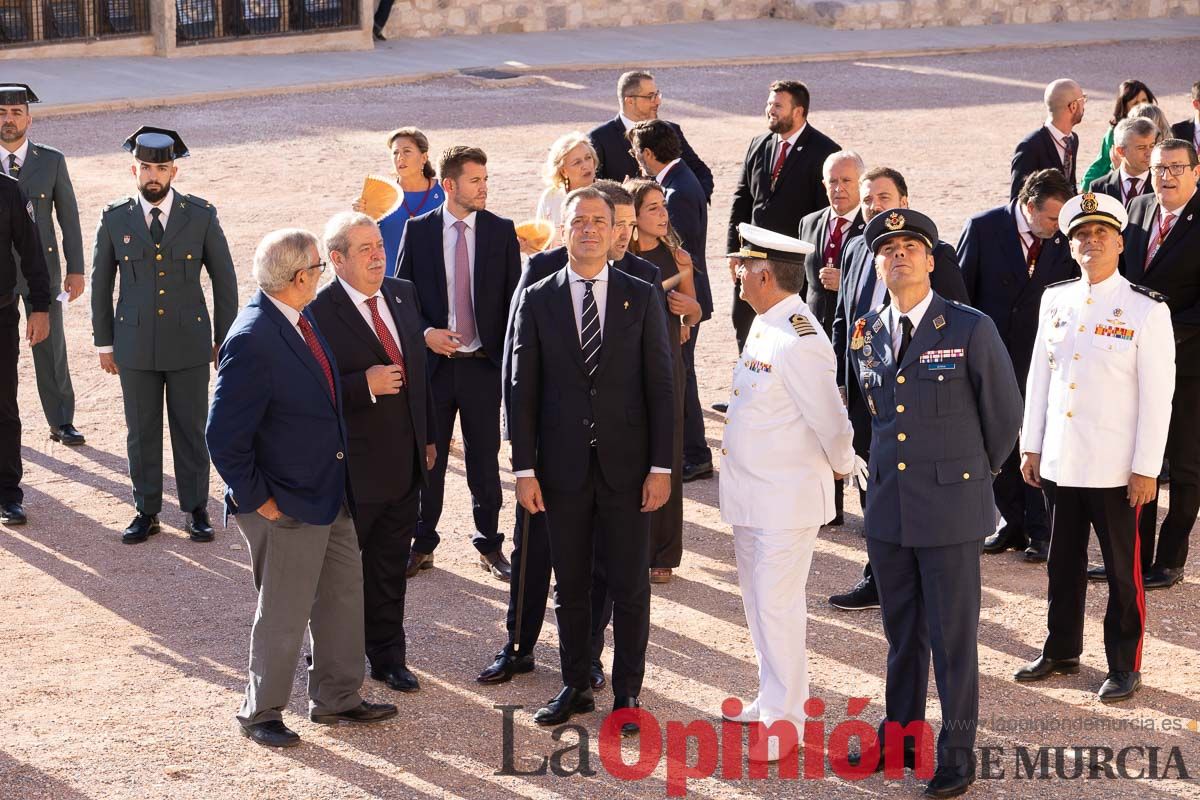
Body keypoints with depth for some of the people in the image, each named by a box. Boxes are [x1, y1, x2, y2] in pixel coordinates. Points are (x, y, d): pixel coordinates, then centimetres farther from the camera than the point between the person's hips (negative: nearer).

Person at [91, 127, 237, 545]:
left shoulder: (201, 215, -4)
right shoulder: (115, 219, -2)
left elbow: (224, 278, 3)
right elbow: (100, 283, 7)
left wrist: (225, 338, 2)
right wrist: (104, 343, 6)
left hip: (189, 342, -1)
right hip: (135, 345, 1)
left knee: (191, 430, 6)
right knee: (141, 433, 8)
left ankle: (196, 510, 19)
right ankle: (146, 512, 19)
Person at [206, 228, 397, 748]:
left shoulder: (300, 322, 3)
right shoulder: (252, 340, -25)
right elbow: (224, 436, -24)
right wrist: (256, 499, -18)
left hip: (330, 493, 9)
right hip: (287, 506, -9)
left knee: (344, 596, 18)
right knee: (284, 615, 5)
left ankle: (336, 698, 34)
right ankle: (260, 713, 24)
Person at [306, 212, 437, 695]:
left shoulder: (403, 295, 6)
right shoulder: (319, 312, -17)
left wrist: (428, 437, 16)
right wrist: (365, 384, -28)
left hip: (404, 465, 6)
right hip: (352, 469, -6)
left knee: (390, 567, 17)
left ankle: (388, 656, 30)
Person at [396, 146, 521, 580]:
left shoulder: (501, 231, 1)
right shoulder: (417, 230, -1)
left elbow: (513, 298, 3)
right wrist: (425, 333, -13)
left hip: (483, 364, 0)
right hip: (433, 362, 0)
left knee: (484, 459, 8)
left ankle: (489, 546, 20)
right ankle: (422, 545, 20)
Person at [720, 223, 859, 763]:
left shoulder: (800, 340, -22)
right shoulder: (763, 325, 7)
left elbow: (830, 420, -19)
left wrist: (842, 465, -2)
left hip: (787, 495, -9)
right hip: (750, 491, 9)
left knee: (778, 606, -3)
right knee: (758, 602, 18)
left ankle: (784, 720, 7)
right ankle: (774, 699, 31)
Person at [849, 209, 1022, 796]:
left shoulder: (971, 330, -9)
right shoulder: (865, 336, 6)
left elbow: (1005, 414, 1)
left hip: (950, 508, -4)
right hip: (888, 506, 4)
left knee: (953, 637, 2)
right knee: (901, 633, 15)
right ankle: (900, 735, 29)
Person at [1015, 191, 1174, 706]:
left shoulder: (1147, 310, -8)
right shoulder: (1055, 301, 6)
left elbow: (1158, 395, -9)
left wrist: (1147, 468, -11)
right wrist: (1031, 446, 10)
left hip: (1115, 468, -4)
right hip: (1059, 463, 4)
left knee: (1122, 569, 6)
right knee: (1063, 562, 16)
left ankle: (1125, 666, 18)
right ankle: (1061, 650, 30)